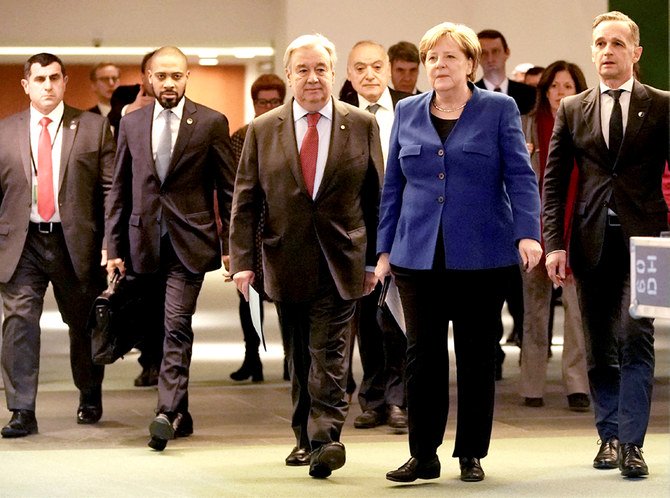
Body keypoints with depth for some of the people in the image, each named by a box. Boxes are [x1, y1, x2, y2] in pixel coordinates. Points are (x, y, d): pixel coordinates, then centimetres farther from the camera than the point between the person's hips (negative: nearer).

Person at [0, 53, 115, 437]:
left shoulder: (94, 128, 2)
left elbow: (110, 189, -1)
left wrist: (111, 243, -8)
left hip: (76, 242, 0)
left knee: (84, 324, 13)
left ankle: (90, 399, 34)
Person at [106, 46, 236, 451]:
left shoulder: (211, 123, 0)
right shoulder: (131, 124, 10)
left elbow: (229, 189, 2)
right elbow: (120, 190, 12)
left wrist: (230, 246, -4)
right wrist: (115, 248, 7)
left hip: (189, 241, -4)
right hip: (145, 242, 4)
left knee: (177, 327, -14)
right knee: (163, 329, 9)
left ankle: (168, 413, -20)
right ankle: (180, 413, 18)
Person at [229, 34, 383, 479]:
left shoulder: (362, 125, 3)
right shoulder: (263, 130, 5)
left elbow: (376, 198, 5)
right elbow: (246, 202, 4)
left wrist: (375, 259, 3)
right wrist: (243, 260, -4)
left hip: (341, 263, -2)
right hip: (287, 264, 2)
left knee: (329, 356, -10)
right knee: (300, 360, 11)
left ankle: (326, 439, -15)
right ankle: (306, 438, 21)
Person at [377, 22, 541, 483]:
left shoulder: (499, 110, 2)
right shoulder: (408, 113, 11)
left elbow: (520, 177, -4)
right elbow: (393, 186, 14)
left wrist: (528, 233, -17)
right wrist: (385, 249, 10)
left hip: (482, 255, -2)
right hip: (418, 254, 2)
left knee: (477, 354, 4)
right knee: (422, 353, -1)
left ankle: (472, 454, 13)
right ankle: (423, 455, 5)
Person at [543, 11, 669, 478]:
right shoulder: (572, 110, 10)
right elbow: (554, 181, 9)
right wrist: (554, 242, 0)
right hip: (592, 242, 3)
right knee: (600, 347, 8)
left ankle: (631, 443, -12)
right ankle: (610, 435, 17)